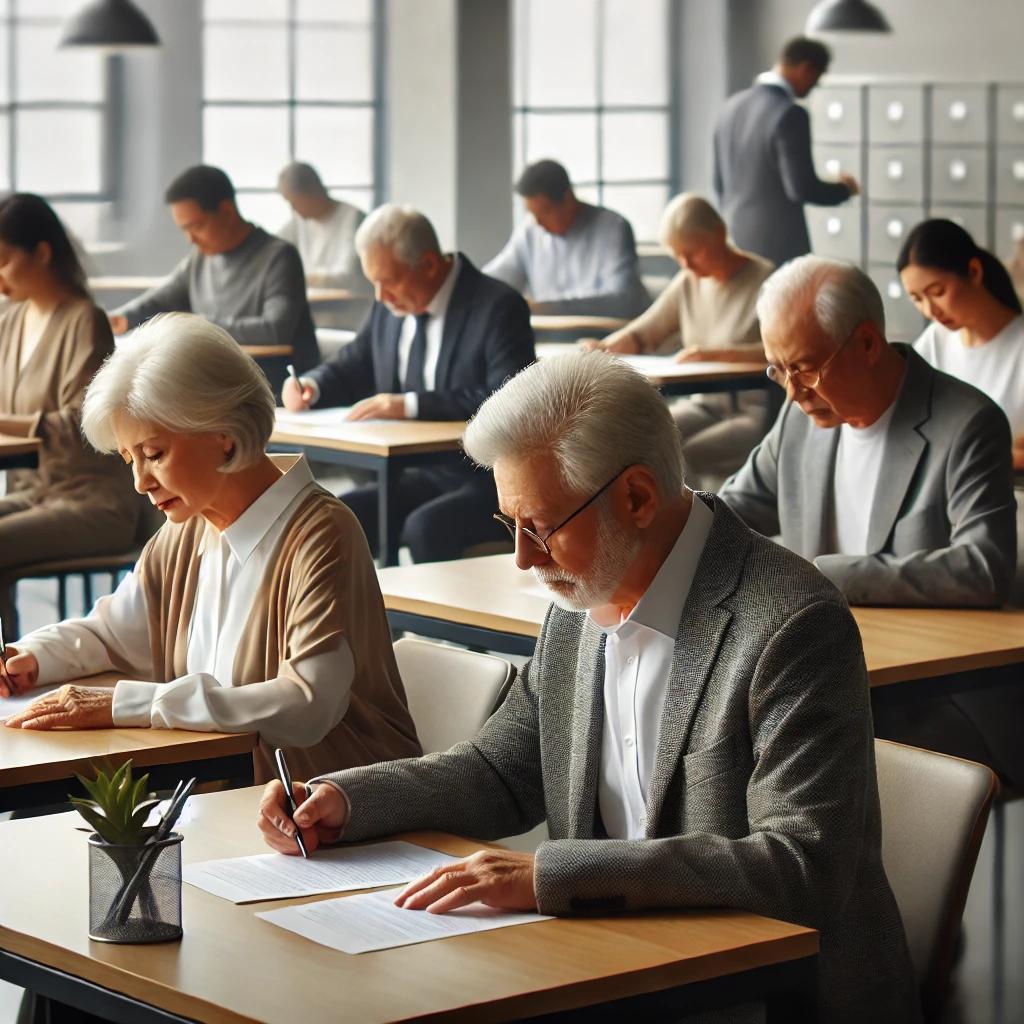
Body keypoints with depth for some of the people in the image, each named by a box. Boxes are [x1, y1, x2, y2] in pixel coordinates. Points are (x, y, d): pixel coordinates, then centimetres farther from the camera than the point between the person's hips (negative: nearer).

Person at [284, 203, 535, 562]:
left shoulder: (497, 307, -13)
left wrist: (411, 404, -30)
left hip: (488, 485, -7)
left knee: (425, 527, -34)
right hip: (419, 477, 7)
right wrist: (311, 386, -1)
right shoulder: (389, 306, 8)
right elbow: (354, 367, 23)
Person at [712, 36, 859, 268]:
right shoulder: (789, 115, -17)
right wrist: (844, 188, 1)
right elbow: (803, 188, -18)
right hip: (780, 246, -8)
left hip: (737, 240, 8)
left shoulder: (732, 107, 8)